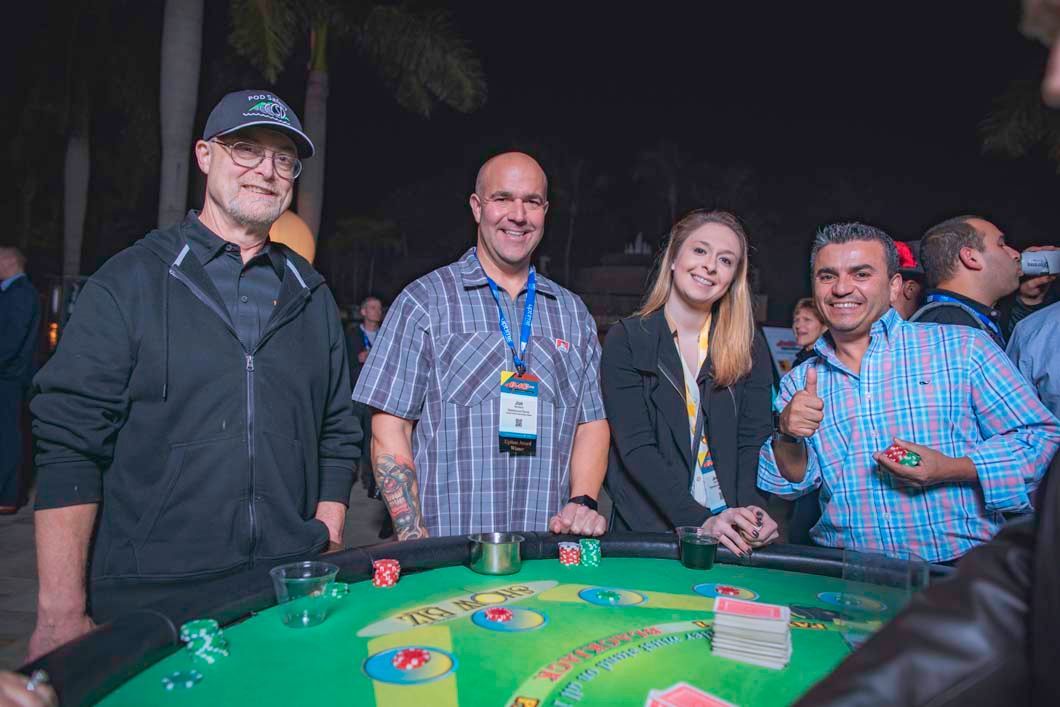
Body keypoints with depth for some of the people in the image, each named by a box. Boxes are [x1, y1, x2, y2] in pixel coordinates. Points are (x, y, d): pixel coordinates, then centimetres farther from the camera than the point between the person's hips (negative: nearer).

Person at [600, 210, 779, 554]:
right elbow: (636, 448, -10)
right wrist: (700, 521, -20)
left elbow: (755, 441, 2)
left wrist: (755, 510, -17)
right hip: (648, 526, -2)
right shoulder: (626, 340, -2)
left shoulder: (750, 348, 8)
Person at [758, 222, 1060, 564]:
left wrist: (950, 469, -11)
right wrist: (788, 436, -10)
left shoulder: (962, 348, 3)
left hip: (961, 568, 0)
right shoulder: (798, 384, 11)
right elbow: (790, 485, 10)